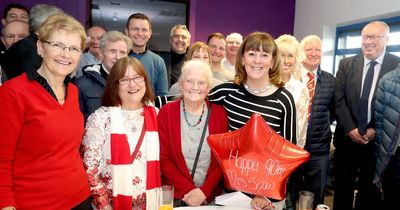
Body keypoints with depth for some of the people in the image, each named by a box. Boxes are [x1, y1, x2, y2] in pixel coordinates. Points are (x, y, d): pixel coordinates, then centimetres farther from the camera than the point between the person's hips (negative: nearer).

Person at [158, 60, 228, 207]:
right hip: (174, 195, -1)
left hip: (212, 194, 1)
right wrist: (188, 190, -14)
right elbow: (163, 158, -7)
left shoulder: (219, 113, -4)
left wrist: (204, 191, -14)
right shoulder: (166, 112, -6)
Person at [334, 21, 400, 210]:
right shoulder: (346, 64, 3)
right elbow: (339, 100, -2)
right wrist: (350, 129, -11)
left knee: (370, 194, 15)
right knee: (342, 189, 15)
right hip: (347, 138, 2)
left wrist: (376, 130, -12)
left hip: (379, 141, -1)